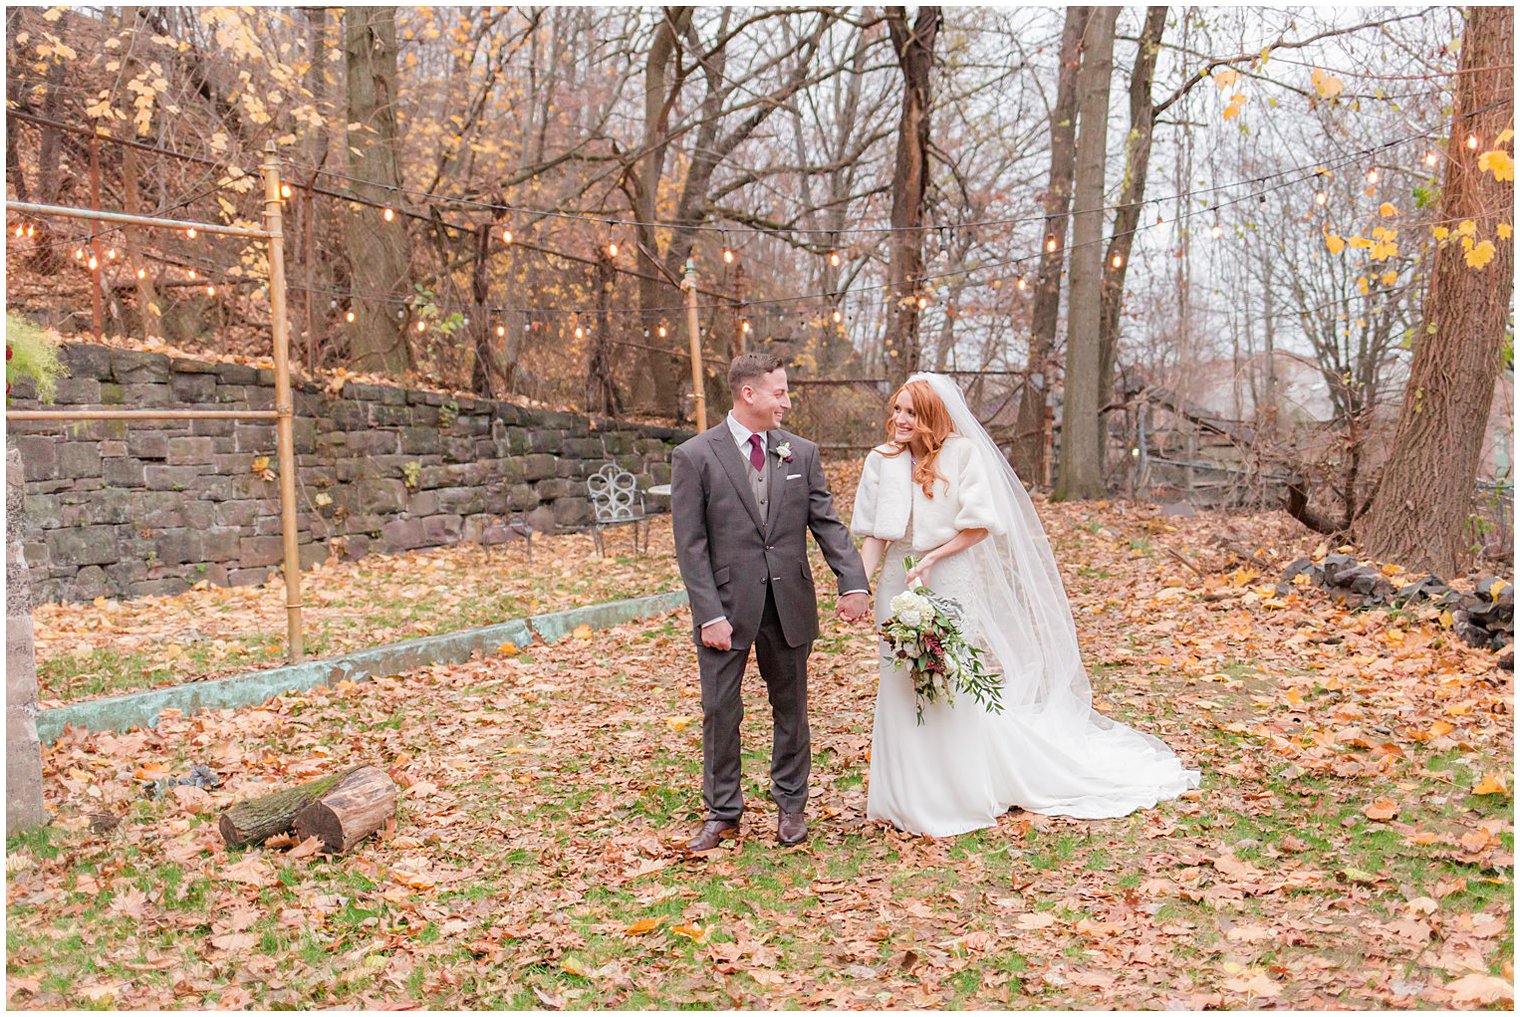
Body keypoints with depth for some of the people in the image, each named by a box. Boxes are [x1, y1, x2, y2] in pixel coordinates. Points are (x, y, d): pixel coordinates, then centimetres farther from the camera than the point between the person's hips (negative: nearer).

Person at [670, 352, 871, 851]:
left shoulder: (802, 453, 4)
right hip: (726, 604, -3)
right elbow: (691, 545, -8)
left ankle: (791, 805, 30)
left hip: (789, 603, 3)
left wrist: (853, 583, -12)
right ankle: (722, 813, 22)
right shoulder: (694, 456, -7)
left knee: (791, 708, 13)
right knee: (720, 712, 6)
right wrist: (709, 614, -14)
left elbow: (828, 523, 2)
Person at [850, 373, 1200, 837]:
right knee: (901, 687, 9)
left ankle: (965, 793, 23)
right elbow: (875, 534, 2)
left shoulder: (962, 452, -8)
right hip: (898, 584, 4)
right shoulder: (882, 460, 3)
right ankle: (910, 795, 22)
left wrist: (930, 559, -17)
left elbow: (979, 526, -10)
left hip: (951, 581, -4)